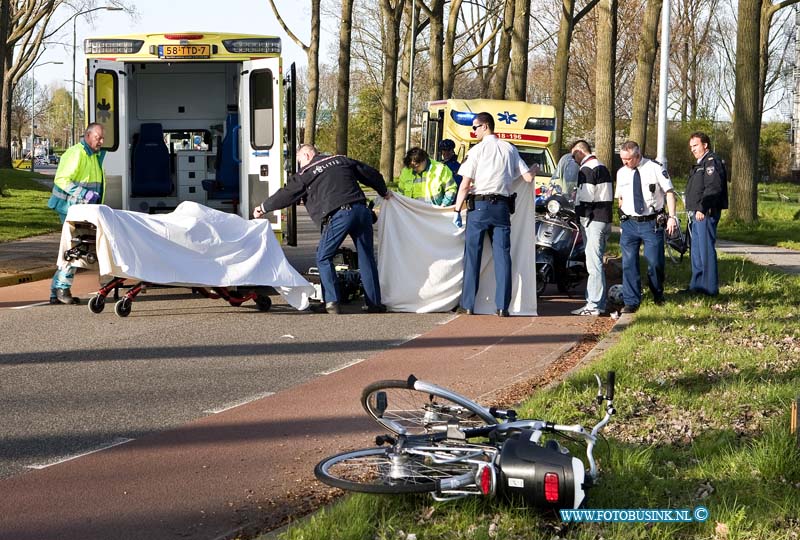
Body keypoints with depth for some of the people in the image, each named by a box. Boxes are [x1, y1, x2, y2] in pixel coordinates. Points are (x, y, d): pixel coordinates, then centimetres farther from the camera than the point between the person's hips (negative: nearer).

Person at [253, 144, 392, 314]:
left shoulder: (306, 173, 10)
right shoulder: (341, 160, 24)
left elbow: (287, 194, 13)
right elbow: (370, 173, 29)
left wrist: (264, 208, 26)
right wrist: (384, 192, 45)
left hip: (338, 216, -5)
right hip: (361, 210, 5)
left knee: (323, 258, 8)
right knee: (366, 257, 12)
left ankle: (331, 302, -3)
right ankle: (374, 303, 13)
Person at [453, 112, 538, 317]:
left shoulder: (477, 150, -3)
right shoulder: (510, 149, 8)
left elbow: (465, 185, -7)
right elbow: (528, 177, 9)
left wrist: (457, 210, -2)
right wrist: (535, 169, 31)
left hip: (479, 206, -3)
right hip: (502, 207, 3)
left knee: (473, 255, 3)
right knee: (502, 255, 3)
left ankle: (468, 305, 5)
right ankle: (502, 306, -1)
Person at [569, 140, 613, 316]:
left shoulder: (587, 169, -11)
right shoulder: (602, 167, 20)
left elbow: (585, 198, -17)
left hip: (592, 220, -10)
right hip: (604, 219, 10)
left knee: (594, 263, -10)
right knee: (596, 263, 14)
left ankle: (594, 305, -12)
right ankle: (597, 301, 18)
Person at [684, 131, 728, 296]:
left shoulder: (711, 162, -12)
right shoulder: (700, 164, 22)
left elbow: (713, 188, -23)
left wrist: (702, 208, -25)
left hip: (706, 214, -11)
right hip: (697, 214, 11)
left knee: (706, 250, -9)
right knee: (696, 251, 15)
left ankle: (710, 288, -6)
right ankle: (696, 285, 22)